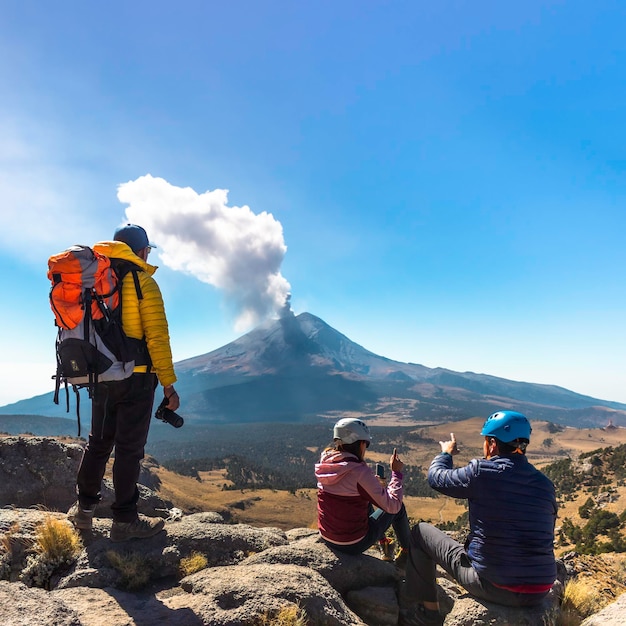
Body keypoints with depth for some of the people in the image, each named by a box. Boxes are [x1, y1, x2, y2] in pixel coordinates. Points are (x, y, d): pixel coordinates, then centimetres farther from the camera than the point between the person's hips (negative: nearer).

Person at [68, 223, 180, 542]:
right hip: (136, 378, -6)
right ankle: (124, 520, 11)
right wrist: (168, 384, -12)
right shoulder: (143, 283, -10)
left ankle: (84, 508, 28)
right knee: (129, 447, 2)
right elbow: (157, 337, -15)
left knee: (98, 442, 19)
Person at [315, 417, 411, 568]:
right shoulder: (359, 471, -25)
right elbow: (393, 505, -21)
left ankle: (383, 545, 47)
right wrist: (396, 472, -11)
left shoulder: (325, 463, -5)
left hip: (327, 538, 7)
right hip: (354, 544, -6)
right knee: (398, 508, 12)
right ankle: (408, 552, 32)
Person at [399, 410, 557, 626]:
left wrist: (446, 453, 22)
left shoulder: (482, 471, -15)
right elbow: (545, 536, 11)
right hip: (540, 592, 5)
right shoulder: (545, 484, 0)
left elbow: (436, 477, 1)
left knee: (420, 532, 12)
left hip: (494, 587, -5)